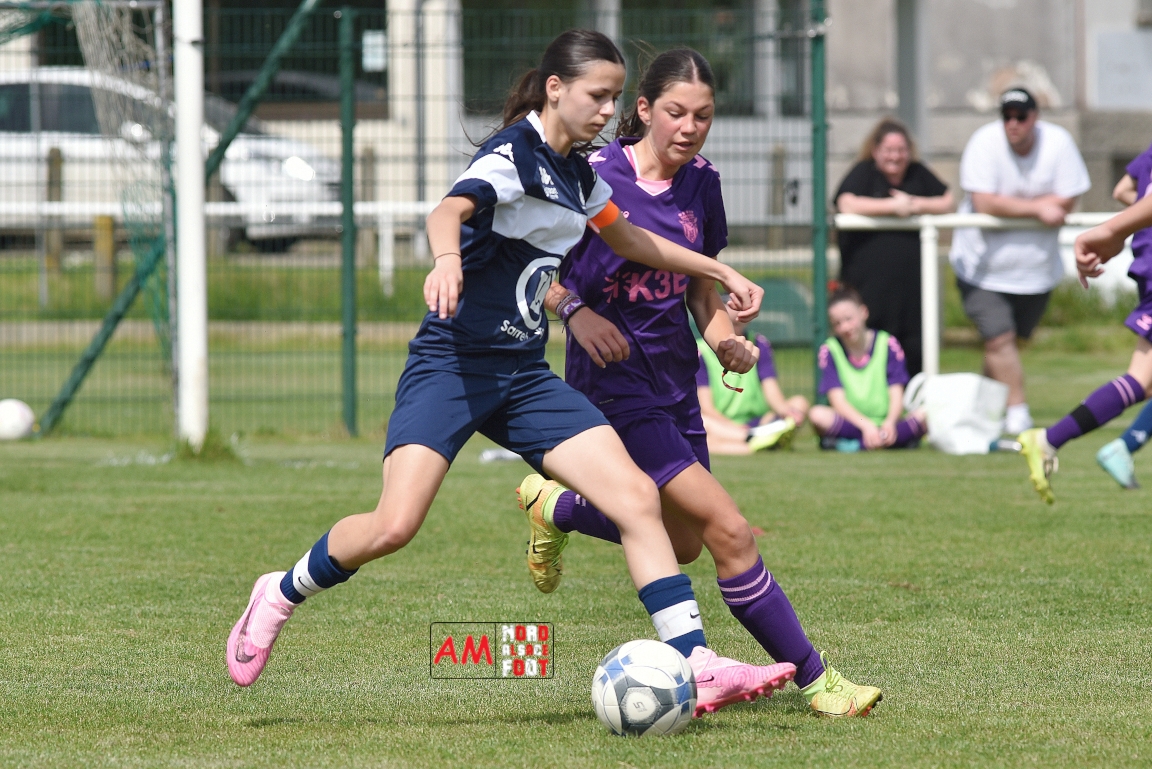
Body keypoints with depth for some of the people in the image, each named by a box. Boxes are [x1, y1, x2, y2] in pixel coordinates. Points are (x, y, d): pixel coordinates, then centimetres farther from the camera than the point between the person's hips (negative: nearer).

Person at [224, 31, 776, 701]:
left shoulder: (579, 175, 13)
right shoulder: (513, 157, -13)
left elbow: (628, 239, 34)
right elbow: (451, 210, -34)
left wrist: (720, 271, 32)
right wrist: (448, 259, -57)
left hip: (523, 376, 8)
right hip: (452, 363, -7)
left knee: (637, 496, -9)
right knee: (394, 526, -22)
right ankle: (281, 595, 6)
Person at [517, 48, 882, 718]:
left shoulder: (701, 184, 4)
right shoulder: (596, 176, -14)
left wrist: (727, 341, -4)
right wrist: (575, 310, -25)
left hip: (675, 381, 8)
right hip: (615, 384, -8)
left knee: (681, 544, 22)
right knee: (730, 531, -16)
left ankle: (553, 506, 45)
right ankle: (814, 679, -11)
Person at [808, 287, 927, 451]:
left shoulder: (888, 345, 2)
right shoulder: (830, 351, 1)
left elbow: (896, 396, -5)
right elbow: (837, 400, -9)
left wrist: (890, 422, -26)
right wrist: (866, 425, -26)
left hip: (886, 424, 1)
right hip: (852, 424, -1)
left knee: (924, 416, -28)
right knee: (817, 414, -31)